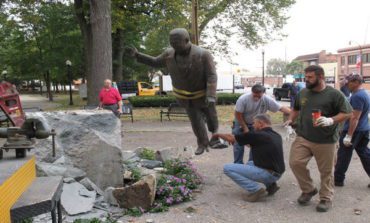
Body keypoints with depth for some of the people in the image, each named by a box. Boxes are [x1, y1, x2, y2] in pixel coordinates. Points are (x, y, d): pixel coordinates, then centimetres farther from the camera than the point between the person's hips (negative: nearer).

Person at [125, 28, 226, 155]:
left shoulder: (203, 55, -26)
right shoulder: (170, 54, -14)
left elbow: (212, 76, -26)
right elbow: (156, 62, 3)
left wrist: (211, 96, -35)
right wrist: (137, 55, -7)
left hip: (203, 94, -2)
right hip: (185, 96, 2)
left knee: (211, 117, 13)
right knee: (196, 121, 9)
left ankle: (215, 139, 38)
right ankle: (202, 144, 30)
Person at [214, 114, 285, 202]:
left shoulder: (257, 135, -12)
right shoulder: (277, 136, 10)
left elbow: (231, 138, -3)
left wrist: (218, 134, 15)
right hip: (277, 173, 9)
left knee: (227, 168, -7)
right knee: (250, 163, 35)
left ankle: (256, 189, -11)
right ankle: (270, 184, 14)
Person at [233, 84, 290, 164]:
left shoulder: (267, 100, -25)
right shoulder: (243, 99, -29)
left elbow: (281, 108, -26)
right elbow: (238, 114, -20)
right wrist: (245, 127, -16)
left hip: (255, 124, 2)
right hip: (241, 122, -2)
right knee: (239, 144, -2)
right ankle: (238, 164, 11)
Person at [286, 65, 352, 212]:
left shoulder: (334, 94, -7)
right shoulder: (302, 93, 8)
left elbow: (348, 113, -7)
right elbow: (296, 109, 25)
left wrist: (331, 120, -22)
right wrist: (291, 120, 7)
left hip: (326, 141, -4)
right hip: (303, 138, 4)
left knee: (326, 171, 6)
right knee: (295, 163, -5)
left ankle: (326, 198, 25)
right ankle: (308, 190, 17)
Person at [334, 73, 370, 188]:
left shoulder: (357, 96, -20)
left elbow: (355, 117, -24)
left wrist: (348, 136, -24)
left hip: (354, 130, -10)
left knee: (343, 155, 1)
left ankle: (338, 179, 10)